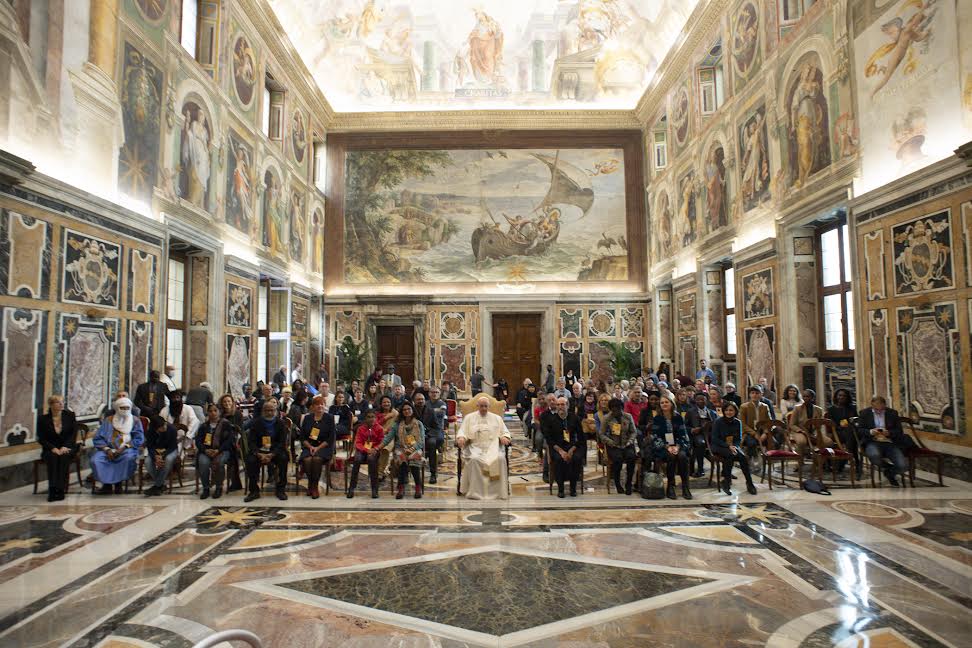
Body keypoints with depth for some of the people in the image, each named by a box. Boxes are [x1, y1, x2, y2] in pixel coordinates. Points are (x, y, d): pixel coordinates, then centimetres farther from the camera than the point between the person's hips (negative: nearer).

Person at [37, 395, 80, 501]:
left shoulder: (69, 415, 4)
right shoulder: (43, 419, 2)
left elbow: (74, 433, 0)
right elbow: (41, 439, 0)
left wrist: (65, 447, -15)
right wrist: (53, 448, -16)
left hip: (67, 448, 0)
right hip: (50, 449, 0)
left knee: (64, 456, -33)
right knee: (52, 457, -33)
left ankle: (60, 489, -33)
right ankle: (52, 490, -34)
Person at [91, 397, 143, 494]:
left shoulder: (135, 421, 9)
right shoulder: (108, 421, 12)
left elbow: (139, 439, 0)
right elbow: (98, 438, 6)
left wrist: (124, 448, -14)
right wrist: (107, 449, -12)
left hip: (126, 450, -2)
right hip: (109, 449, 2)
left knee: (129, 457, -35)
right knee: (95, 460, -27)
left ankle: (118, 482, -14)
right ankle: (106, 484, -12)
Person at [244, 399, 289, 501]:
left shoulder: (281, 423, 2)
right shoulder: (255, 423, 4)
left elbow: (282, 442, -5)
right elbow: (251, 442, -3)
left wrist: (272, 455, -22)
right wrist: (259, 454, -22)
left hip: (275, 451, -1)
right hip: (259, 451, 1)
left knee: (283, 458, -30)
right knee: (250, 460, -28)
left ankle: (281, 489, -16)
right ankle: (254, 491, -13)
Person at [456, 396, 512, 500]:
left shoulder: (497, 418, 19)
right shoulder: (469, 418, 16)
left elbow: (505, 432, 17)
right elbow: (462, 432, 8)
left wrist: (504, 437, -7)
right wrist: (461, 438, -15)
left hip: (492, 447, 1)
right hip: (475, 448, -1)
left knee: (500, 458, -32)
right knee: (474, 459, -35)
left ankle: (498, 491, -24)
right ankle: (475, 491, -27)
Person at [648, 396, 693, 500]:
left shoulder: (678, 417, 6)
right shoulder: (656, 419, 1)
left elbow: (682, 434, 3)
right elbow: (655, 436, -4)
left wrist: (677, 446, -13)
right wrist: (667, 447, -15)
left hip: (677, 445, 2)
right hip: (662, 446, -2)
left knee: (682, 456, -30)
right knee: (671, 456, -32)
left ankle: (685, 487, -21)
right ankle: (670, 486, -20)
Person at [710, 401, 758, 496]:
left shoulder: (737, 422, 5)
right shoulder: (719, 421, -7)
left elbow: (739, 439, 10)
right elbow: (715, 439, -9)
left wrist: (734, 446, -11)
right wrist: (728, 446, -20)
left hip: (733, 446, 4)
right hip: (718, 447, -4)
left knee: (743, 456, -27)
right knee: (729, 454, -35)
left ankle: (749, 483, -20)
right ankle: (726, 481, -25)